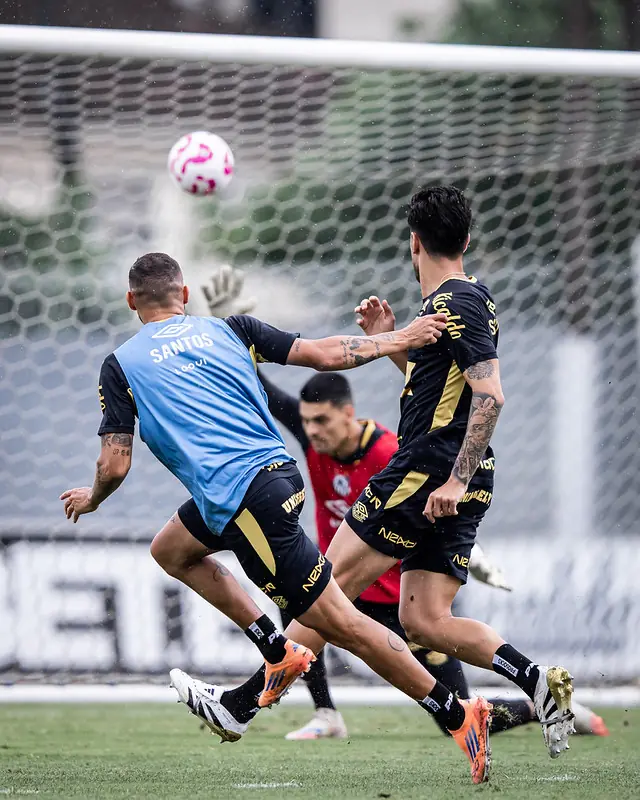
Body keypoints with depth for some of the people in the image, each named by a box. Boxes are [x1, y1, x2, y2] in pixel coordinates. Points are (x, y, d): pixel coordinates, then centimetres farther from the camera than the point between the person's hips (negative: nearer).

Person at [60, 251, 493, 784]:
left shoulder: (121, 366, 3)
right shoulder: (228, 330, 14)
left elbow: (115, 465, 0)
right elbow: (321, 354, 7)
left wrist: (91, 499, 22)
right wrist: (399, 339, 16)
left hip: (244, 497, -7)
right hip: (277, 468, 7)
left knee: (338, 621, -5)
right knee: (171, 550, 27)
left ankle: (458, 715, -9)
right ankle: (282, 655, 21)